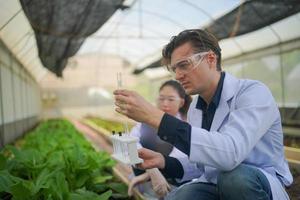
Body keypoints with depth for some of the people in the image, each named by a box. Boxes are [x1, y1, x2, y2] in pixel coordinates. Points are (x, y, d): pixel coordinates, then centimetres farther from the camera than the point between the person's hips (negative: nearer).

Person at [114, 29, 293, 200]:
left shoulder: (254, 93, -19)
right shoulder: (194, 108, 2)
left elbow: (229, 153, -37)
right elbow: (203, 162, 10)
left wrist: (155, 116, -39)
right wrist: (163, 161, -10)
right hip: (213, 186, 3)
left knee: (233, 177, -35)